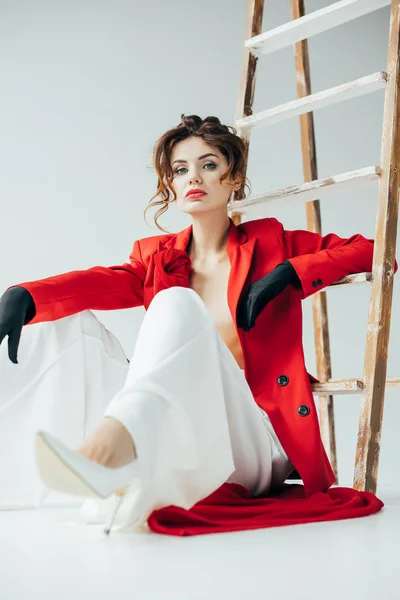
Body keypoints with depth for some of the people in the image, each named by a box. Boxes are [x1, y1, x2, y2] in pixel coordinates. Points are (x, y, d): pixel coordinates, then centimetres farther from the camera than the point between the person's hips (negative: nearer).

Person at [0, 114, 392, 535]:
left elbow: (372, 251, 7)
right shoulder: (158, 256, 15)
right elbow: (100, 282, -6)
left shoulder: (269, 243, 10)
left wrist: (289, 273, -7)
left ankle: (109, 447, -54)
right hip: (178, 448, 3)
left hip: (251, 445, -3)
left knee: (178, 304, -26)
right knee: (69, 322, -10)